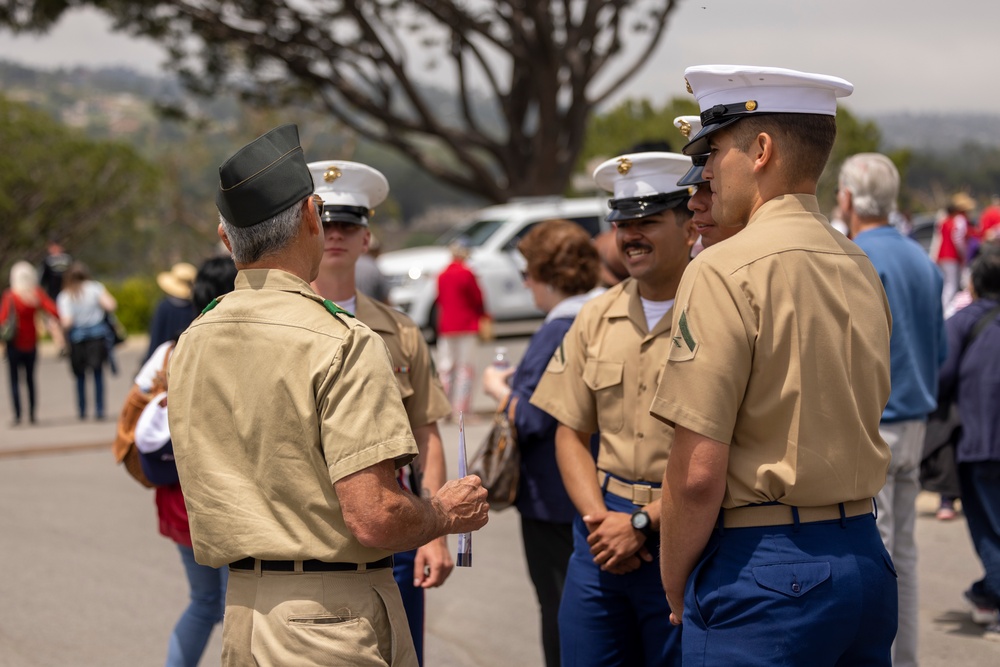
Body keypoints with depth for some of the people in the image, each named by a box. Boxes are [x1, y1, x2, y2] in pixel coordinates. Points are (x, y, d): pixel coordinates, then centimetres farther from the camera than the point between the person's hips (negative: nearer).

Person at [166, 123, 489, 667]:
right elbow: (374, 517, -22)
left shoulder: (191, 342, 7)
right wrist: (446, 514, -2)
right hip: (335, 622, -7)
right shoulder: (340, 342, -17)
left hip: (239, 609, 7)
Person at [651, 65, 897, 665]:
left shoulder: (727, 271, -15)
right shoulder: (862, 270, 9)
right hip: (865, 558, 8)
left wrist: (677, 591, -5)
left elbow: (697, 473, -16)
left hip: (766, 570, -8)